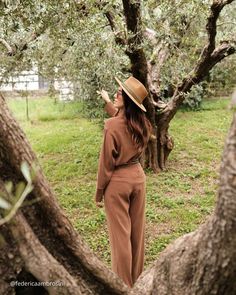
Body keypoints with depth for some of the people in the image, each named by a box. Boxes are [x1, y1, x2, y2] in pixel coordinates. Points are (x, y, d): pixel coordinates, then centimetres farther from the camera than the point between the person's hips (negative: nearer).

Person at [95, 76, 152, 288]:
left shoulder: (112, 125, -21)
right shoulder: (141, 123, -1)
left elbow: (107, 162, -16)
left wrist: (99, 192, -4)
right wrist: (108, 102, 36)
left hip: (118, 181, -6)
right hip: (138, 176, 7)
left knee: (120, 234, 7)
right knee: (137, 231, 18)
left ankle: (124, 284, 22)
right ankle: (136, 279, 35)